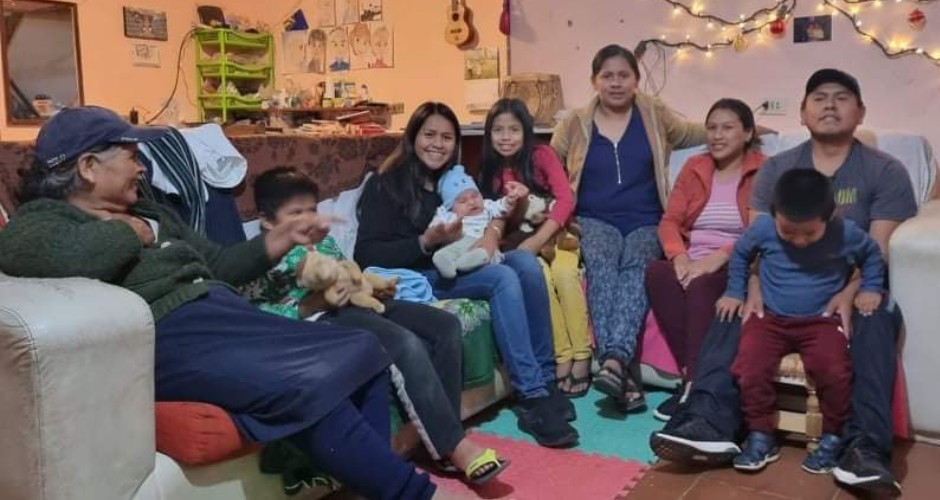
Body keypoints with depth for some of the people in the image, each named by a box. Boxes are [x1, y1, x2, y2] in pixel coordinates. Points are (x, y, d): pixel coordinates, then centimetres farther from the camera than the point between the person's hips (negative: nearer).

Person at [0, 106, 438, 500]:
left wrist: (285, 236, 24)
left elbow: (216, 266, 34)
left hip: (224, 314, 9)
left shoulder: (150, 213, 29)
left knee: (361, 353, -7)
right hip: (166, 335, -9)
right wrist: (127, 232, -6)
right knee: (310, 385, -28)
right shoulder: (42, 219, 5)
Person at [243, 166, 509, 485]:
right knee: (408, 345, -31)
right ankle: (455, 446, -22)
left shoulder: (323, 241, 25)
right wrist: (310, 304, -23)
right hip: (321, 317, -9)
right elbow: (254, 317, -11)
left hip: (358, 303, 9)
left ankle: (442, 438, -6)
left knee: (446, 326, -6)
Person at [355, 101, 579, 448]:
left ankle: (545, 381, -19)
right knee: (503, 278, -30)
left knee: (526, 262, -23)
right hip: (417, 276, -6)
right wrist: (428, 241, -23)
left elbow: (487, 213, 12)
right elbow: (367, 256, -11)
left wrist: (493, 230, -13)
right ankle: (532, 398, -31)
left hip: (459, 267, 6)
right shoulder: (386, 185, -1)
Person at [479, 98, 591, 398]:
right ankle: (562, 358, -26)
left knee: (564, 272, -33)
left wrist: (537, 240, -24)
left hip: (554, 233, -1)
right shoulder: (489, 171, 6)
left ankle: (582, 356, -25)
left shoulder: (542, 155, -5)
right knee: (540, 275, -31)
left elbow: (566, 200, -14)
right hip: (518, 243, 1)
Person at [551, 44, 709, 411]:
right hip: (595, 221, 0)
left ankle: (614, 361, -49)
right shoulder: (575, 124, 11)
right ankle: (625, 370, -42)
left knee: (636, 264, -34)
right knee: (601, 262, -35)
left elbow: (694, 134, 28)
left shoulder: (655, 115, 13)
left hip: (645, 223, 1)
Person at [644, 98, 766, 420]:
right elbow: (669, 221, 7)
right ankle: (694, 377, -28)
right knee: (656, 273, -29)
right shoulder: (694, 168, 17)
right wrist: (680, 257, -14)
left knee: (702, 285, -37)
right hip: (692, 265, 4)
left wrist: (719, 256, -24)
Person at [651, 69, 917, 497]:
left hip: (854, 291, -1)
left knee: (876, 319, -34)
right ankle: (710, 425, -42)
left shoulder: (886, 172, 4)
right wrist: (755, 290, -23)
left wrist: (849, 296, -29)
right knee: (734, 311, -27)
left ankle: (865, 447, -43)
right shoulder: (776, 169, 11)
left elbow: (879, 249, -8)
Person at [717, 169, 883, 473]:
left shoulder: (846, 233, -9)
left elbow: (872, 254, 14)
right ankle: (761, 437, -3)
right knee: (749, 368, -24)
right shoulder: (762, 228, -8)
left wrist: (870, 289, 3)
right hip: (770, 318, 1)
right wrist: (734, 292, 10)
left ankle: (832, 438, -1)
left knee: (834, 370, -28)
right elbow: (741, 253, 13)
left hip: (821, 321, -1)